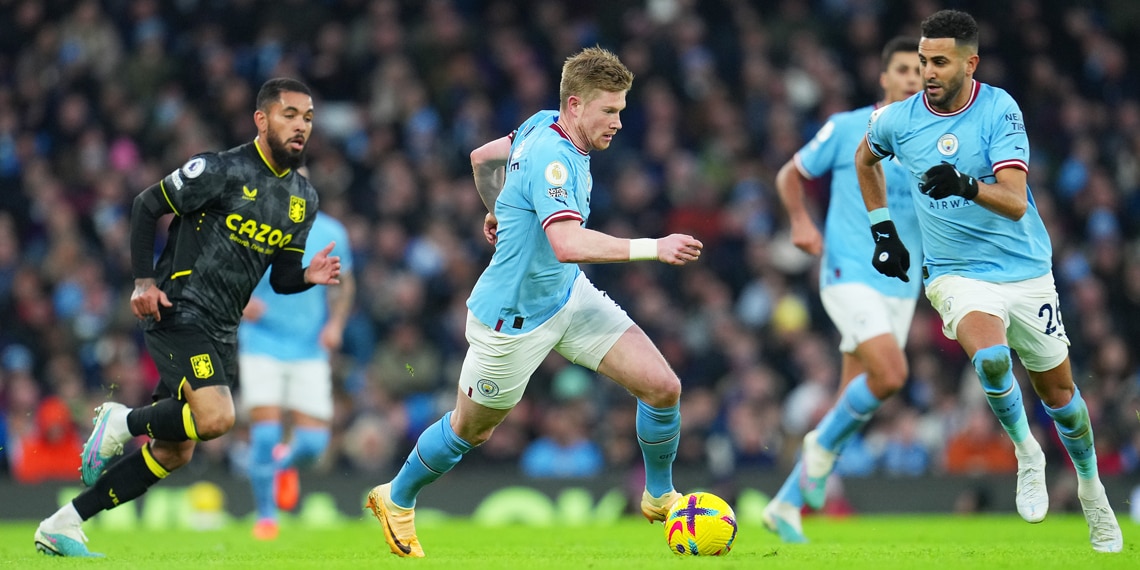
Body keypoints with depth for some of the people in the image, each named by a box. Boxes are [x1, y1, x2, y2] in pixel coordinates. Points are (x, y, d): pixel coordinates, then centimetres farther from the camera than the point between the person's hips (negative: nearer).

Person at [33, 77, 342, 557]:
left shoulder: (304, 198, 11)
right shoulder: (222, 171, -11)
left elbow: (280, 278, 16)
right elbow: (145, 207, -3)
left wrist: (309, 276, -6)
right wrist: (144, 281, -11)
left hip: (221, 332, 8)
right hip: (178, 314, -8)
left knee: (174, 452, 5)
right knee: (216, 417, -29)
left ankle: (62, 526, 14)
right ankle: (122, 423, 0)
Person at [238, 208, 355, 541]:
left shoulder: (330, 234, -1)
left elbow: (344, 284, 12)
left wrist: (336, 322, -4)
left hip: (310, 351, 2)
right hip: (261, 347, -2)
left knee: (313, 444, -4)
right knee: (265, 435, -14)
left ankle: (285, 464, 34)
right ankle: (265, 515, 8)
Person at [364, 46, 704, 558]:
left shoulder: (544, 127, -3)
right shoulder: (550, 158, -31)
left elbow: (484, 156, 16)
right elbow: (569, 244, -45)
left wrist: (498, 210, 31)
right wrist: (652, 248, -47)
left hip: (569, 295, 8)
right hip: (513, 319, -8)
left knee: (662, 386, -7)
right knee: (471, 429, 15)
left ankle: (659, 497, 15)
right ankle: (396, 500, 42)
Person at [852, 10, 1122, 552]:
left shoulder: (1000, 110, -15)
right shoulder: (898, 119, -5)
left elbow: (1014, 202, -25)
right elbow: (865, 158, 20)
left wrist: (965, 185, -44)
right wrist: (882, 231, 15)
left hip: (1026, 270, 0)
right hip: (958, 276, 0)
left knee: (1058, 391, 10)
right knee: (991, 358, -31)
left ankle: (1091, 486, 37)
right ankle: (1025, 454, -5)